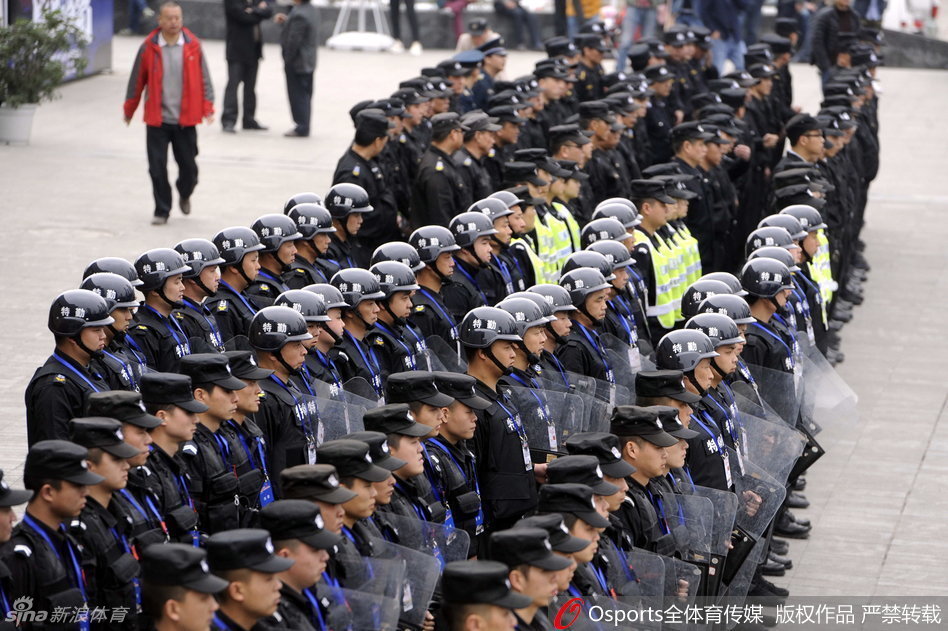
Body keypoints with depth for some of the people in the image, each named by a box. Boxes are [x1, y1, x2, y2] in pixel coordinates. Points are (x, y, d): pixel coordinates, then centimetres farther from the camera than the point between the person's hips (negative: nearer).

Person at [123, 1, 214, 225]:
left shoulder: (193, 46, -1)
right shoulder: (149, 47, -3)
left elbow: (204, 79, 4)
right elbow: (137, 80, 5)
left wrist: (208, 108, -4)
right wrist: (129, 110, 12)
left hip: (185, 120, 1)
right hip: (157, 120, -1)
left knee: (188, 165, 9)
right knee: (157, 168, -1)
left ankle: (184, 194, 40)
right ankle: (162, 211, 13)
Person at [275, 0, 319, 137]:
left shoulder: (298, 15, -24)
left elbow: (293, 41, -23)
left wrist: (287, 60, -13)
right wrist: (286, 20, 7)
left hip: (296, 62, -9)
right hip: (309, 62, 9)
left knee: (297, 95, -2)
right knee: (305, 95, 14)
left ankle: (301, 128, 1)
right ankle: (304, 127, 21)